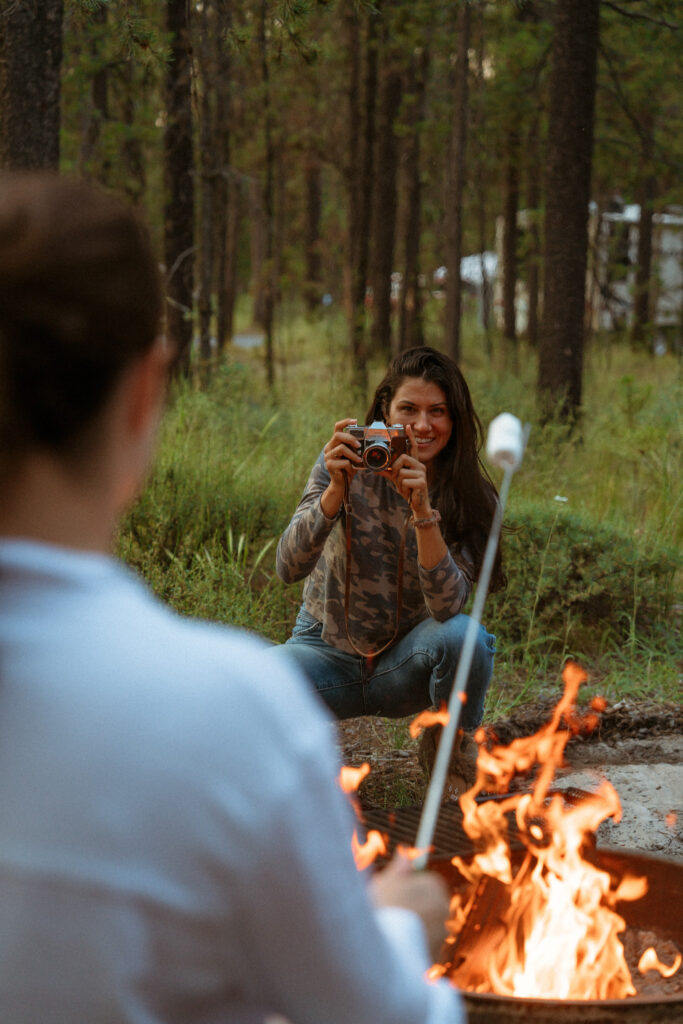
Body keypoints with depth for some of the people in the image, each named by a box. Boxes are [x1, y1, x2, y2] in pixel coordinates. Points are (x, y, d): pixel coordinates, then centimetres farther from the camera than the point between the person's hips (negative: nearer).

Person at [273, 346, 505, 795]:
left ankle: (452, 746, 0)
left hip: (405, 665, 1)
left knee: (461, 635, -33)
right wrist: (337, 490, -36)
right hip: (328, 652, -1)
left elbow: (447, 605, -26)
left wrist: (422, 509, -36)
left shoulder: (471, 499, -12)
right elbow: (290, 567, -22)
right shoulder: (347, 464, -12)